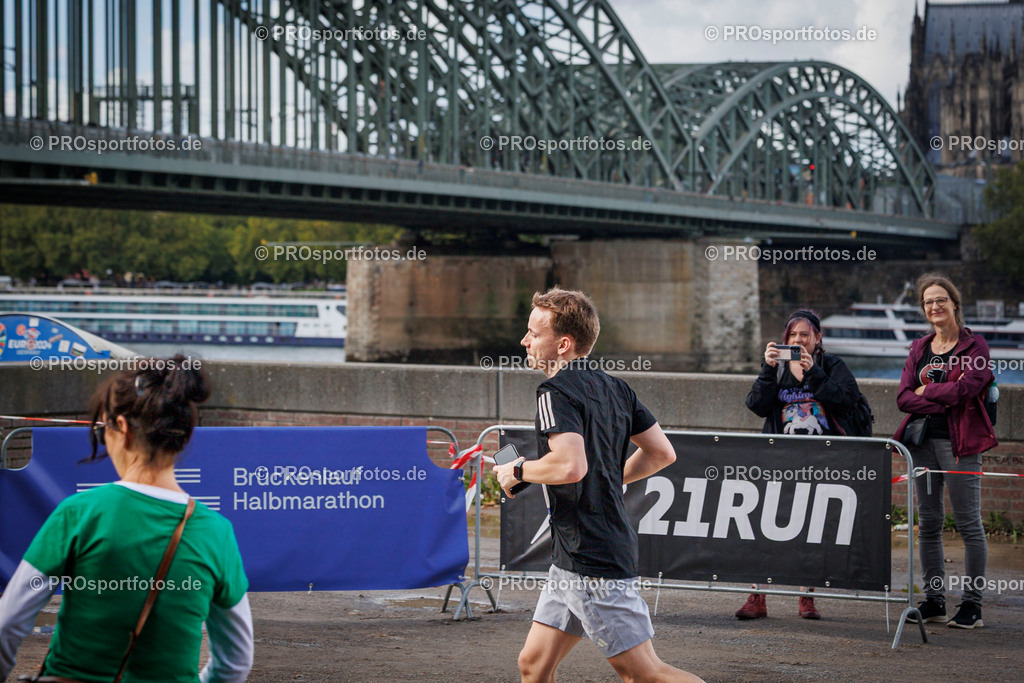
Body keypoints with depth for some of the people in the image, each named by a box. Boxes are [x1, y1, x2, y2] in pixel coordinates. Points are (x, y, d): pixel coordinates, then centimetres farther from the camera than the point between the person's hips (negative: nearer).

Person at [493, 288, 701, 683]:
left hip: (594, 563, -10)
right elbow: (662, 453, 15)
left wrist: (517, 470, -12)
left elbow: (570, 465, -29)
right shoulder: (614, 388, 12)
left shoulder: (556, 391, -14)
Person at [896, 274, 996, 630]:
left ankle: (972, 604, 0)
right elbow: (903, 397, 3)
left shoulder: (974, 345, -1)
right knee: (928, 523, 8)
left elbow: (966, 389, -16)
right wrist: (944, 399, -10)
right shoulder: (919, 348, 14)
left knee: (969, 523, -4)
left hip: (959, 441, -6)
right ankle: (933, 600, 14)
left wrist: (926, 390, -5)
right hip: (923, 440, 6)